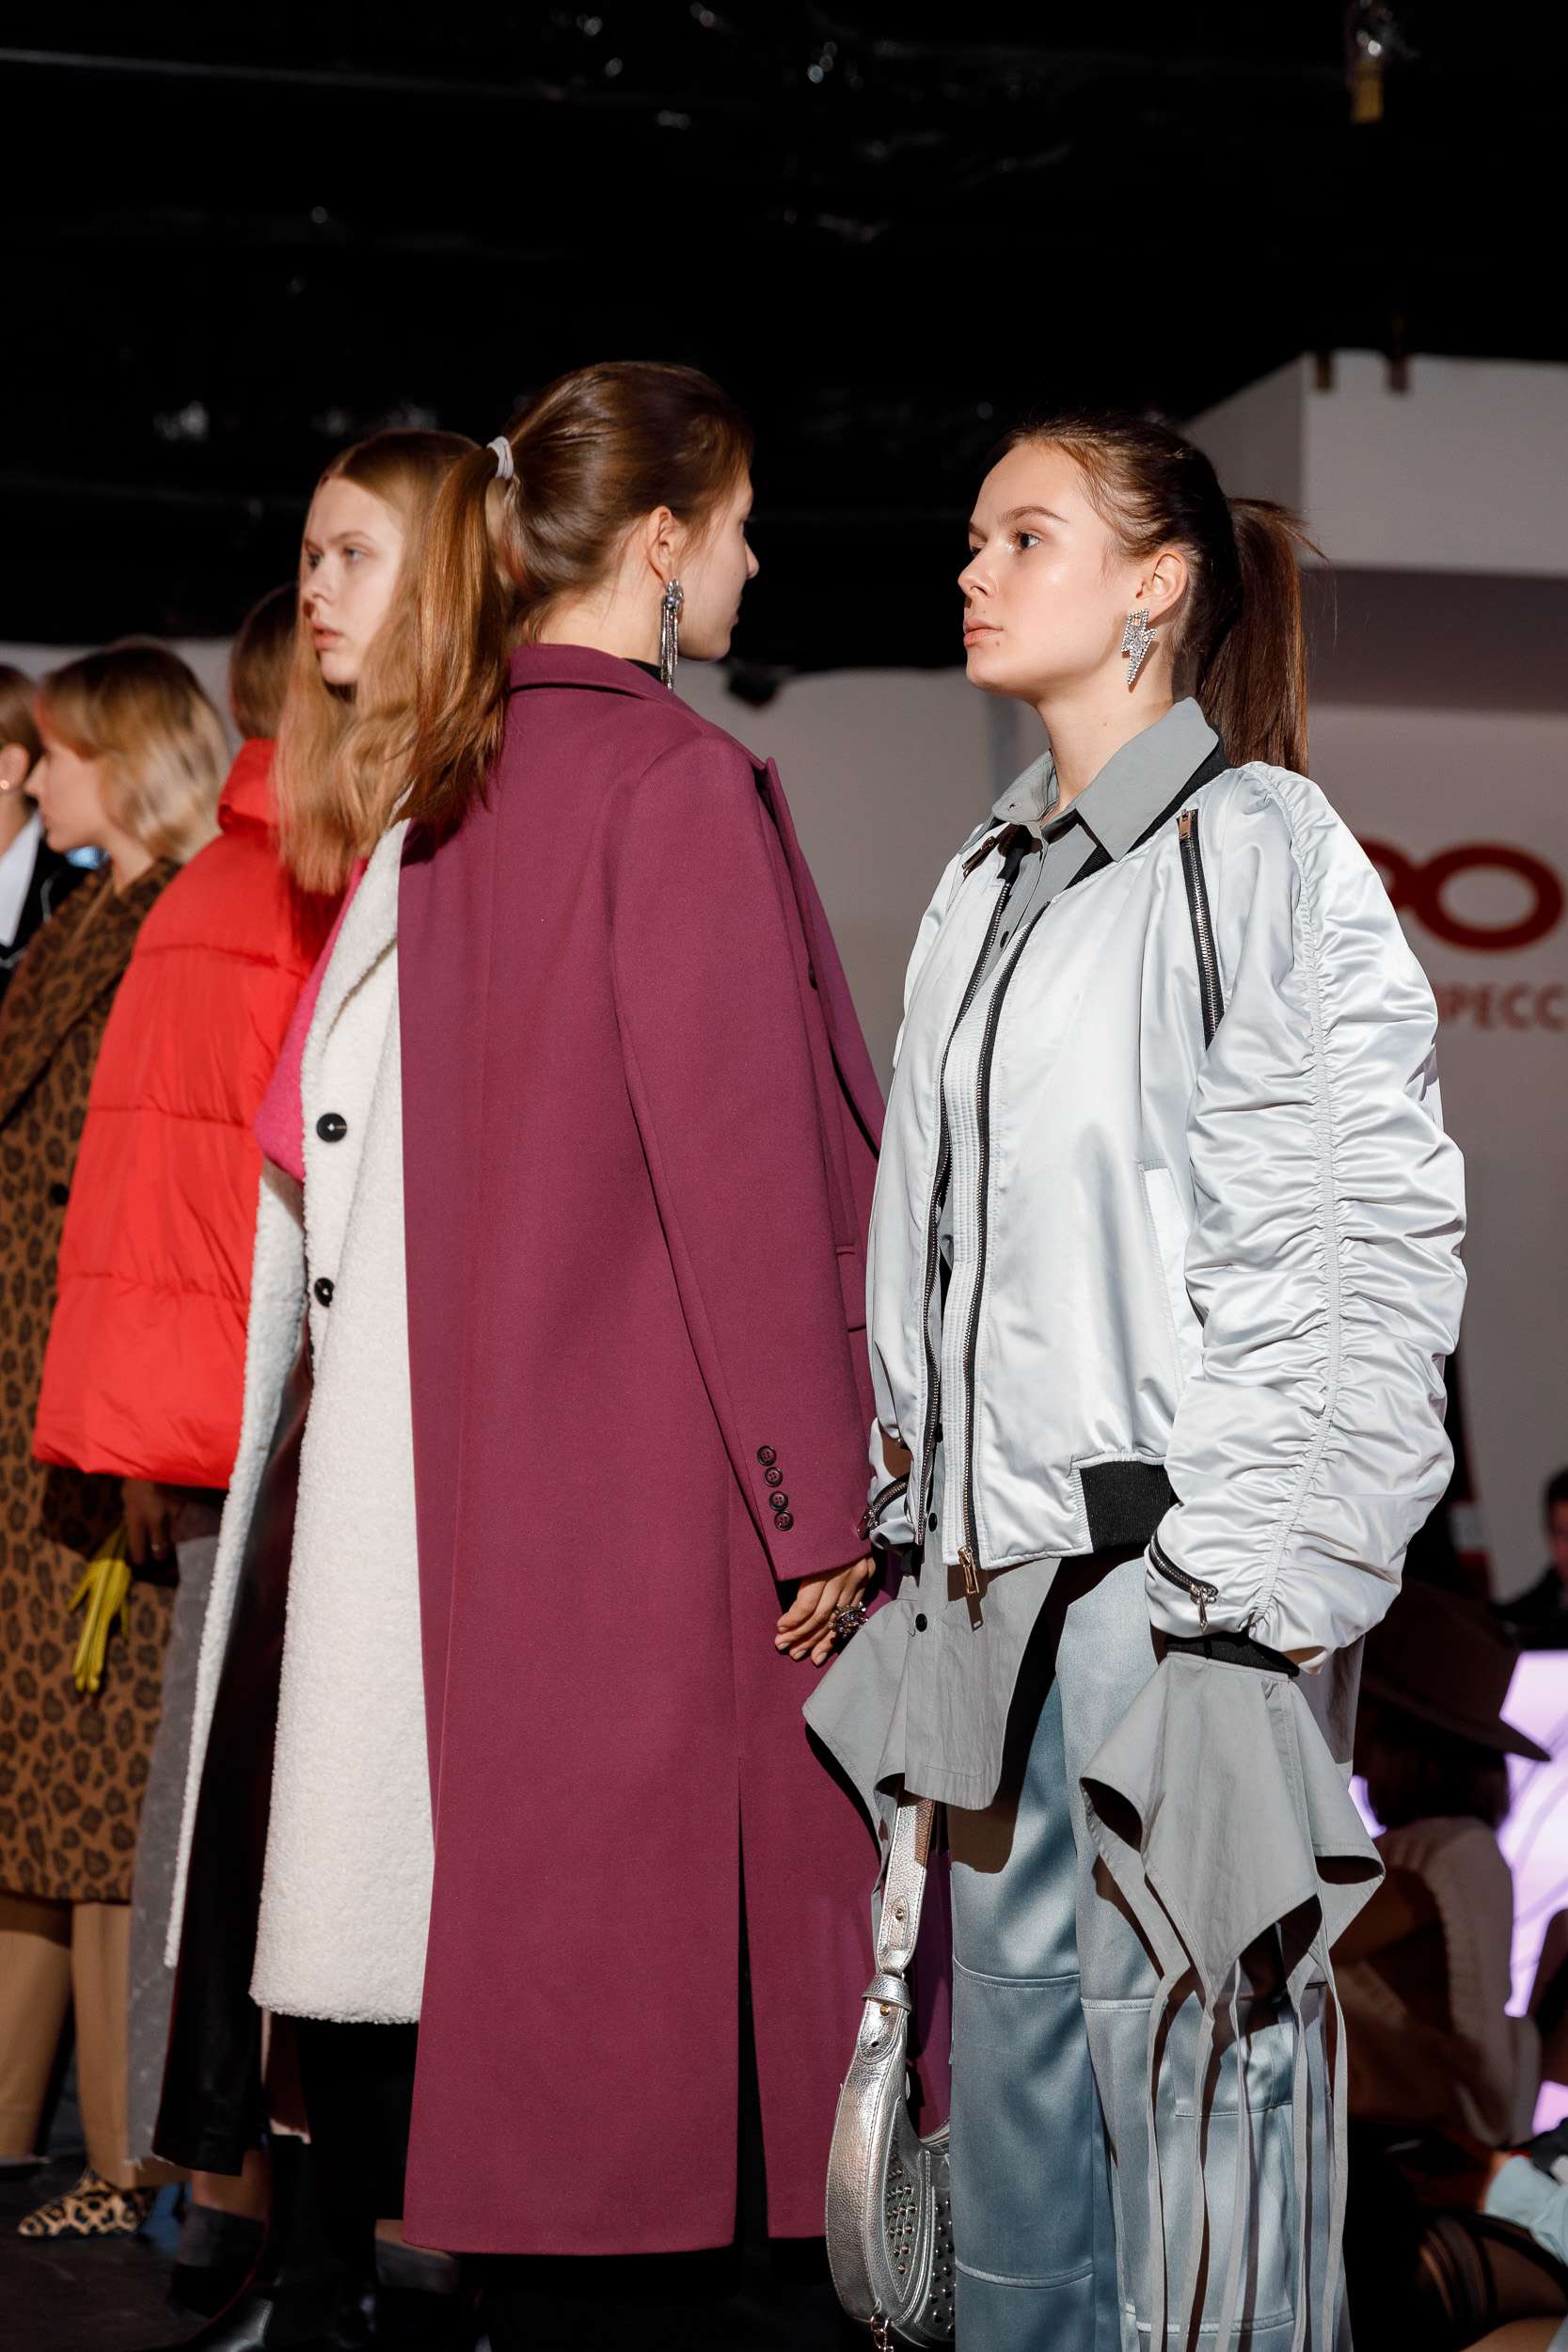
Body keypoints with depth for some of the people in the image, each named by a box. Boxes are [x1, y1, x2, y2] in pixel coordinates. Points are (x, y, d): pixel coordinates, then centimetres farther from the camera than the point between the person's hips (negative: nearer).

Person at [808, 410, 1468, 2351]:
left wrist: (1263, 1566, -16)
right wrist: (910, 1506, 16)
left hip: (1181, 1561, -7)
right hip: (993, 1567, 8)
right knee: (1013, 2047, 14)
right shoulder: (982, 891, 16)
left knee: (1186, 2055, -4)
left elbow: (1368, 1241, -11)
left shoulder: (1261, 849, -6)